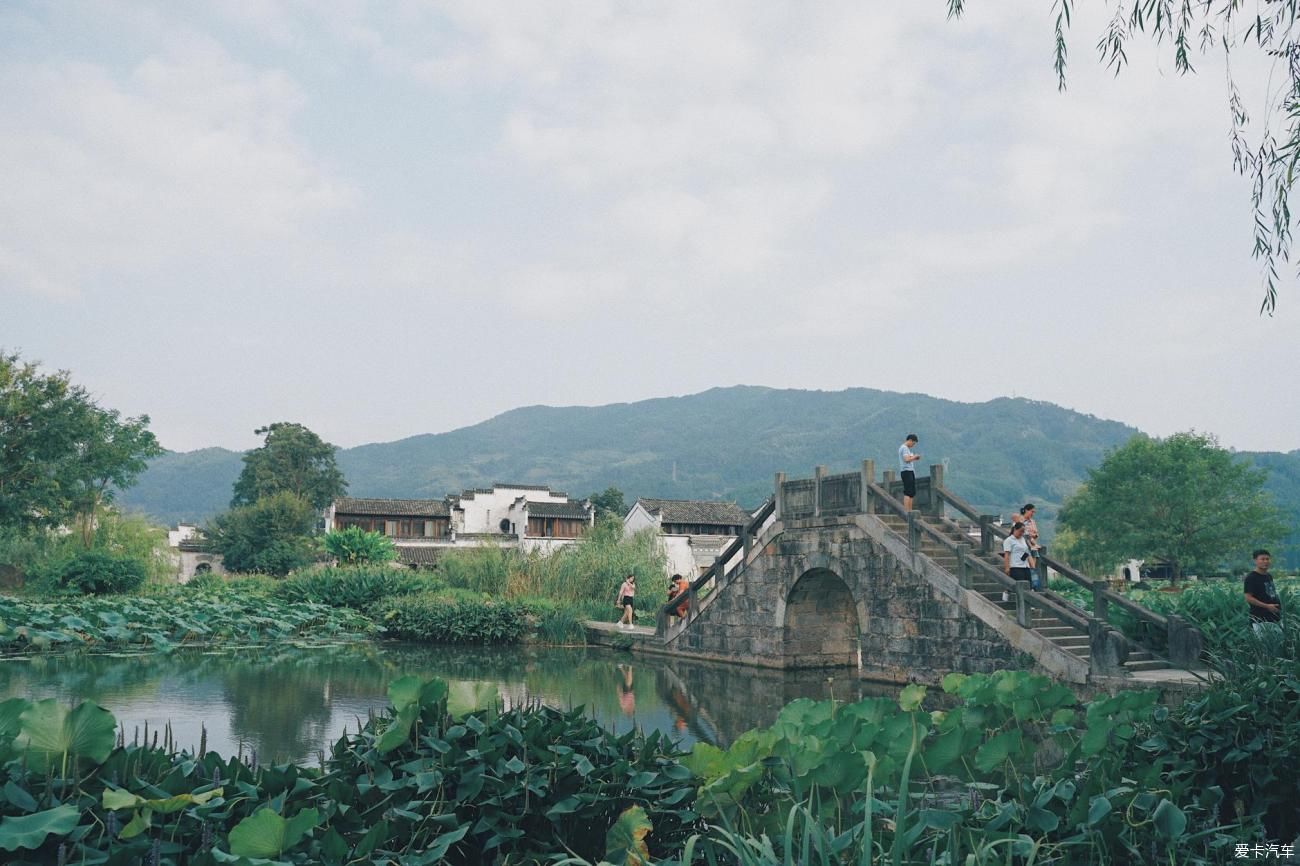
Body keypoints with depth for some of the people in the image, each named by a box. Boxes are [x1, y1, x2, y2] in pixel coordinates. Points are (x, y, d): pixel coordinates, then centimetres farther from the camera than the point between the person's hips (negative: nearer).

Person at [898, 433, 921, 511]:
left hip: (910, 471, 11)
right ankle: (906, 511, -15)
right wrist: (914, 456, -7)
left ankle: (910, 511, 13)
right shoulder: (904, 448, -10)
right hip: (907, 471, -11)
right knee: (908, 493, -13)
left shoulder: (906, 448, 22)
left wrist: (914, 458, 12)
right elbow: (907, 459, -21)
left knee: (912, 493, 11)